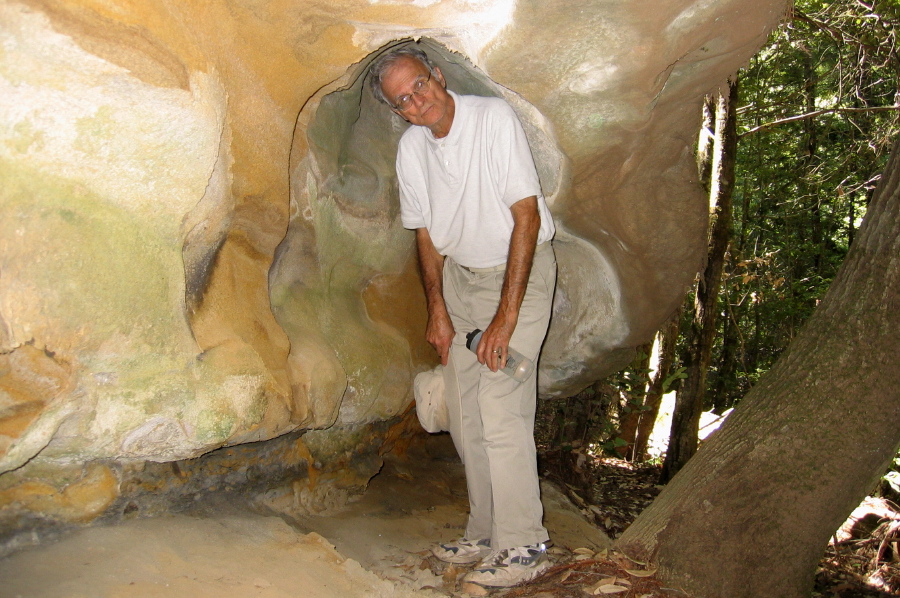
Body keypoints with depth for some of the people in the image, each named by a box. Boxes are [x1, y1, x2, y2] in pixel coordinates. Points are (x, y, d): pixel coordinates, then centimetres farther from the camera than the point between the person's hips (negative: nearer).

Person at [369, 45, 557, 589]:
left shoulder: (495, 119, -20)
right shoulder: (411, 148, -2)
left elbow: (527, 216, -23)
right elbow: (427, 233, 9)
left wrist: (506, 315, -25)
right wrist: (437, 310, 3)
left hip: (520, 270, -6)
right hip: (460, 275, 6)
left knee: (501, 411, -13)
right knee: (465, 414, 6)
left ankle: (523, 547, 0)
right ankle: (486, 535, 20)